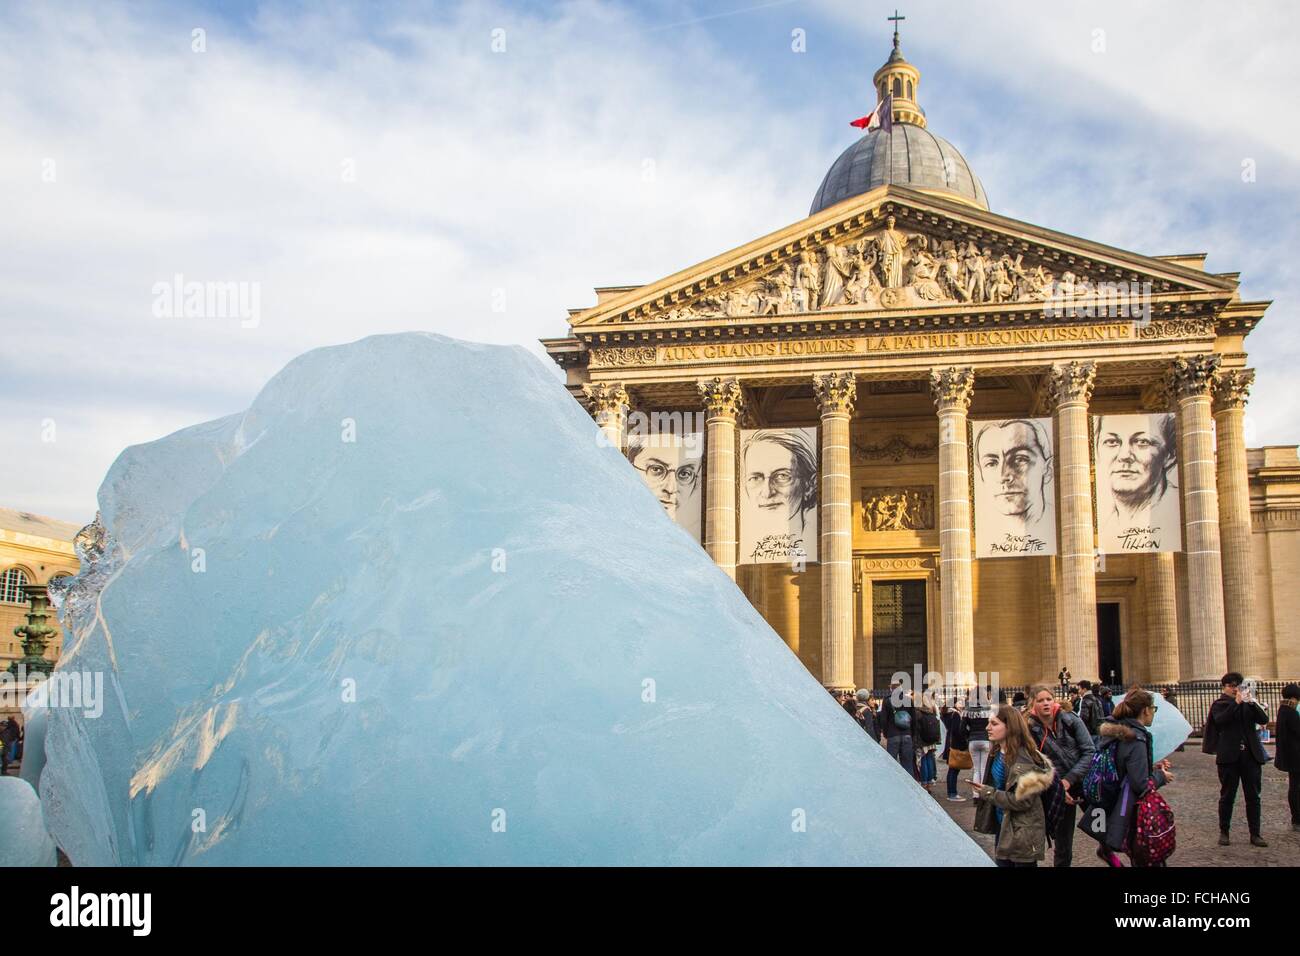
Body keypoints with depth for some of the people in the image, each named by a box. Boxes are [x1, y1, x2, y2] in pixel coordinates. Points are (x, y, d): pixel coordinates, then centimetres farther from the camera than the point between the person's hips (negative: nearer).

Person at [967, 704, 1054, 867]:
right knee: (1001, 862, 18)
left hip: (1022, 834, -8)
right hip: (1002, 826, 8)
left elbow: (1023, 800, -25)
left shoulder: (1022, 759, -23)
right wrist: (981, 790, 1)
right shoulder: (997, 753, 3)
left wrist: (989, 793, -20)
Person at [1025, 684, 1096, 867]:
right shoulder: (1031, 730, -7)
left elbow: (1089, 751, -9)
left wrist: (1069, 780, -15)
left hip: (1083, 783, 0)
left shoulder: (1071, 720, -7)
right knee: (1062, 841, 6)